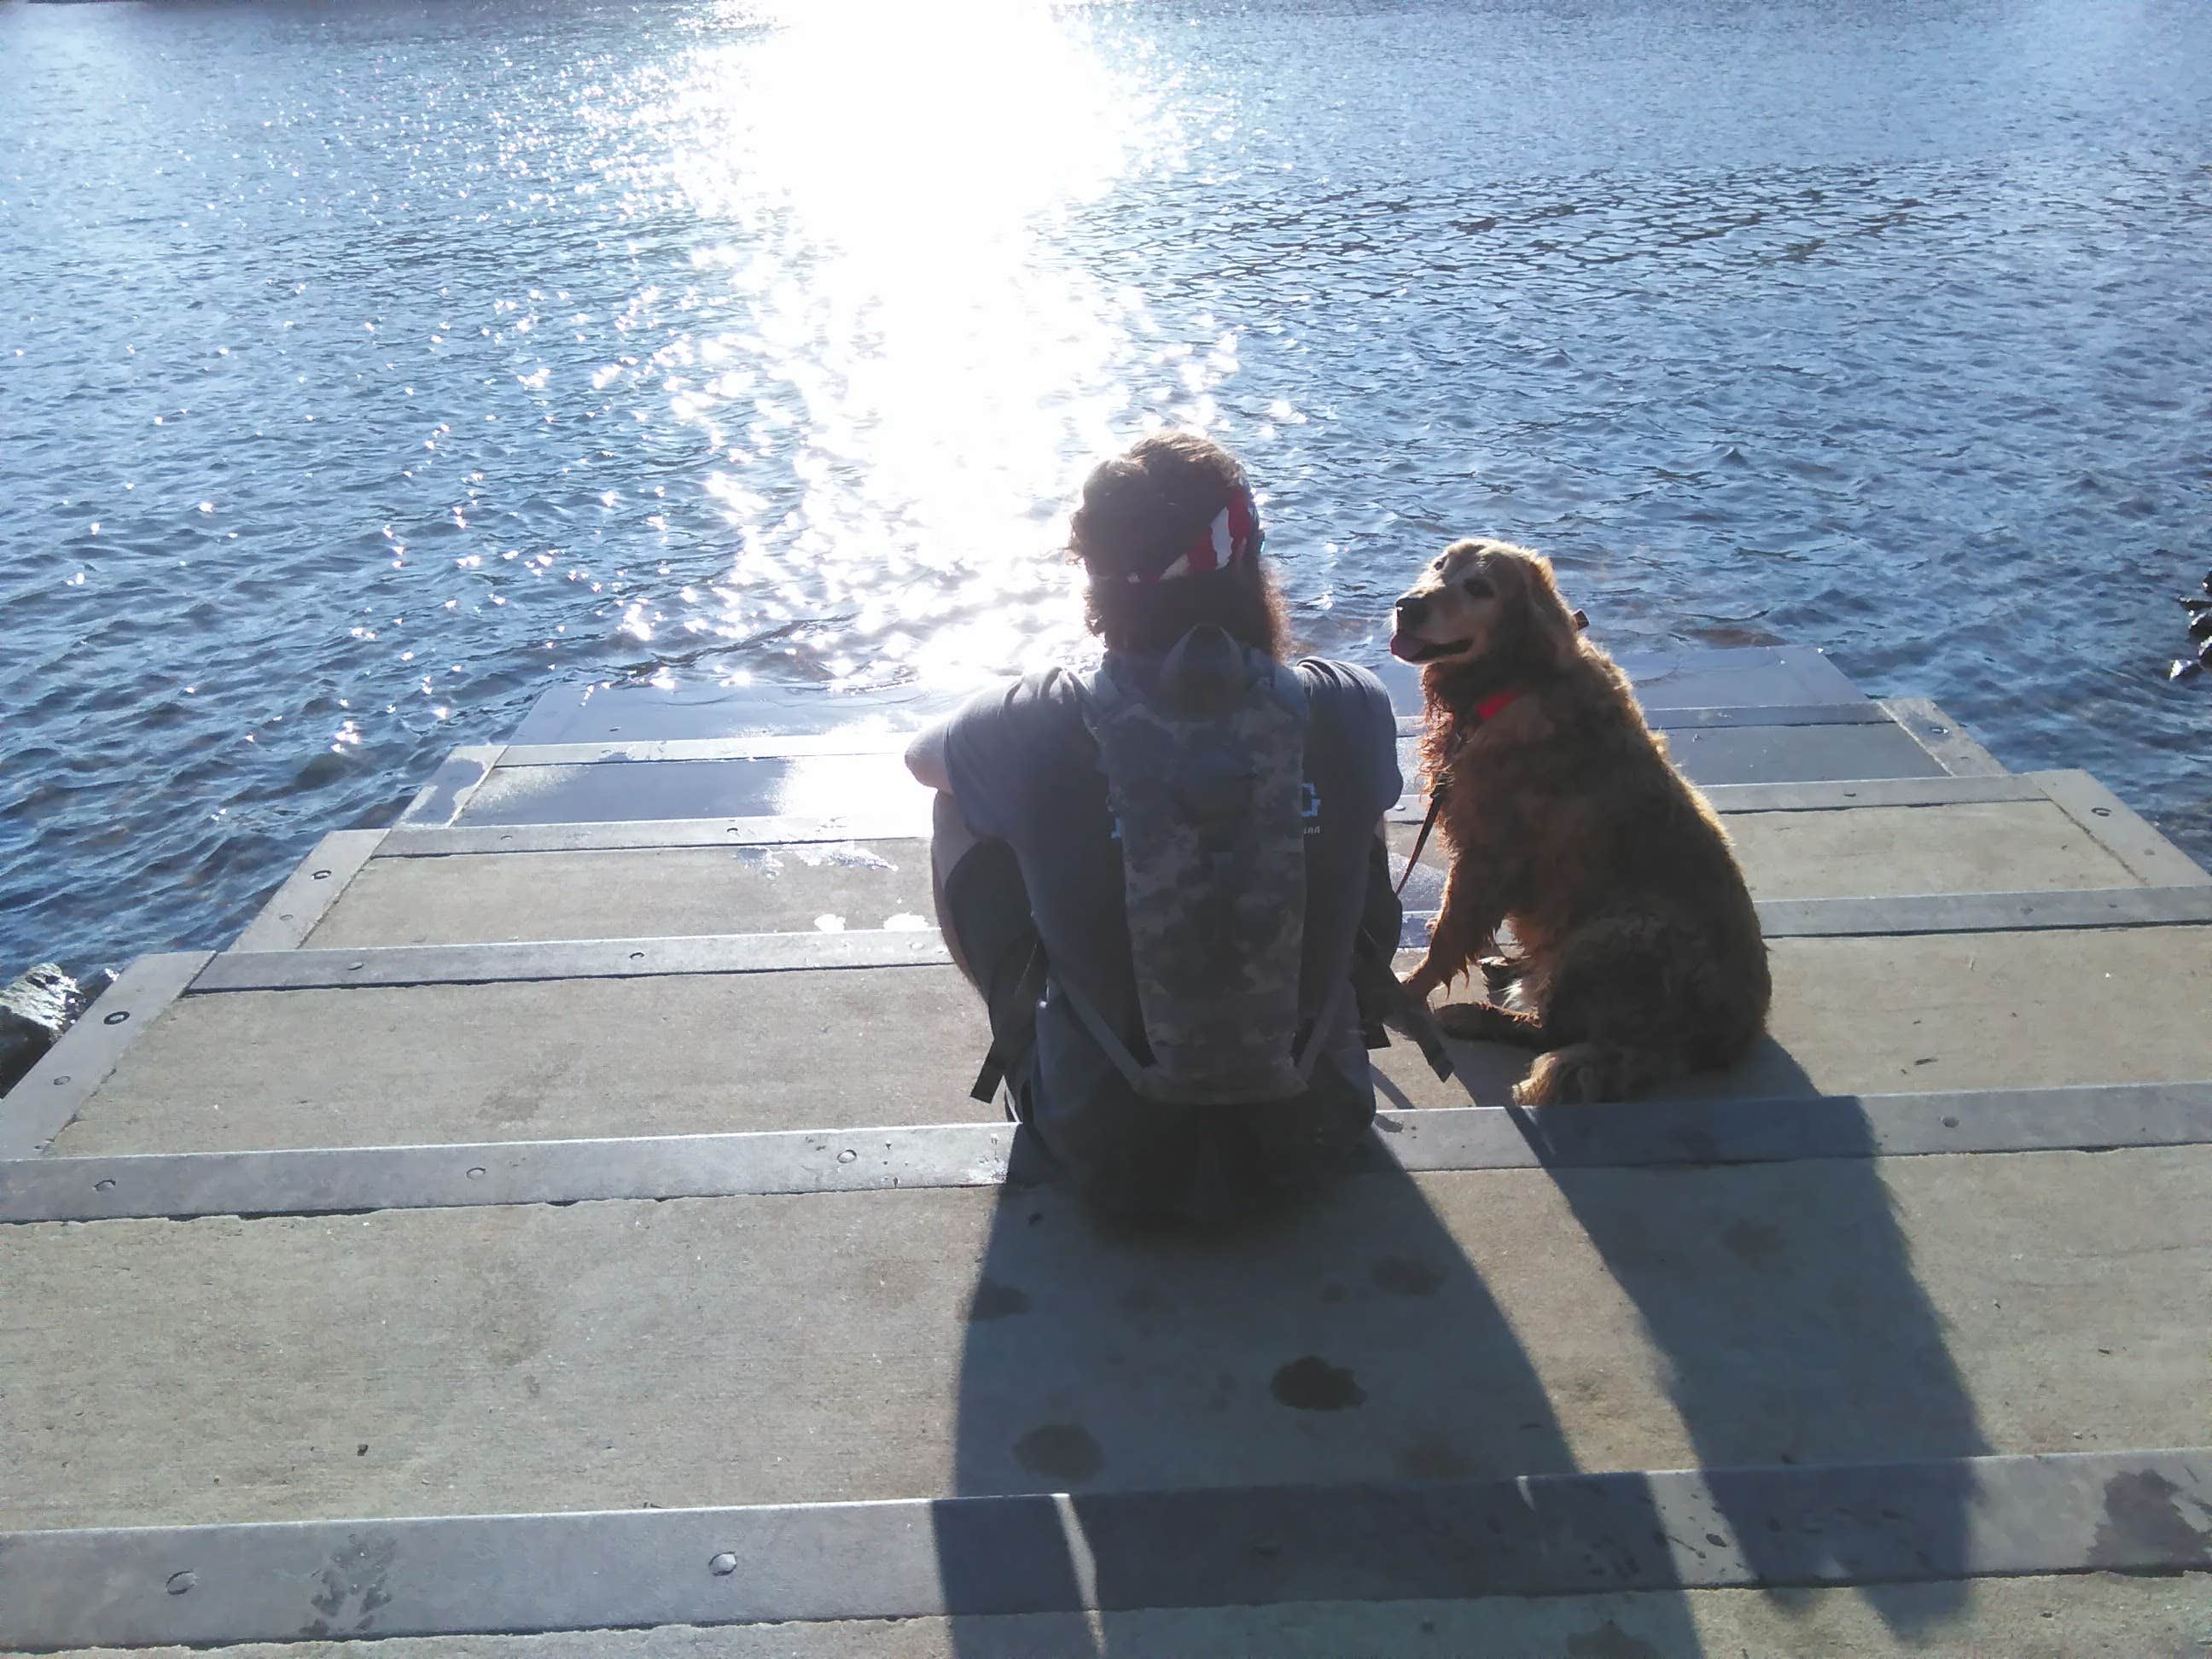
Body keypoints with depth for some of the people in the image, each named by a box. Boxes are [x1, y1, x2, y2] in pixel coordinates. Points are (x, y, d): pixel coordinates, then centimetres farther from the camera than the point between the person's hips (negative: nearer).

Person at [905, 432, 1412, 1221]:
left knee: (961, 811, 16)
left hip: (1107, 1155, -1)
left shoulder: (1035, 729, -21)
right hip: (1307, 1138, 2)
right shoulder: (1351, 709, -18)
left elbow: (920, 758, 6)